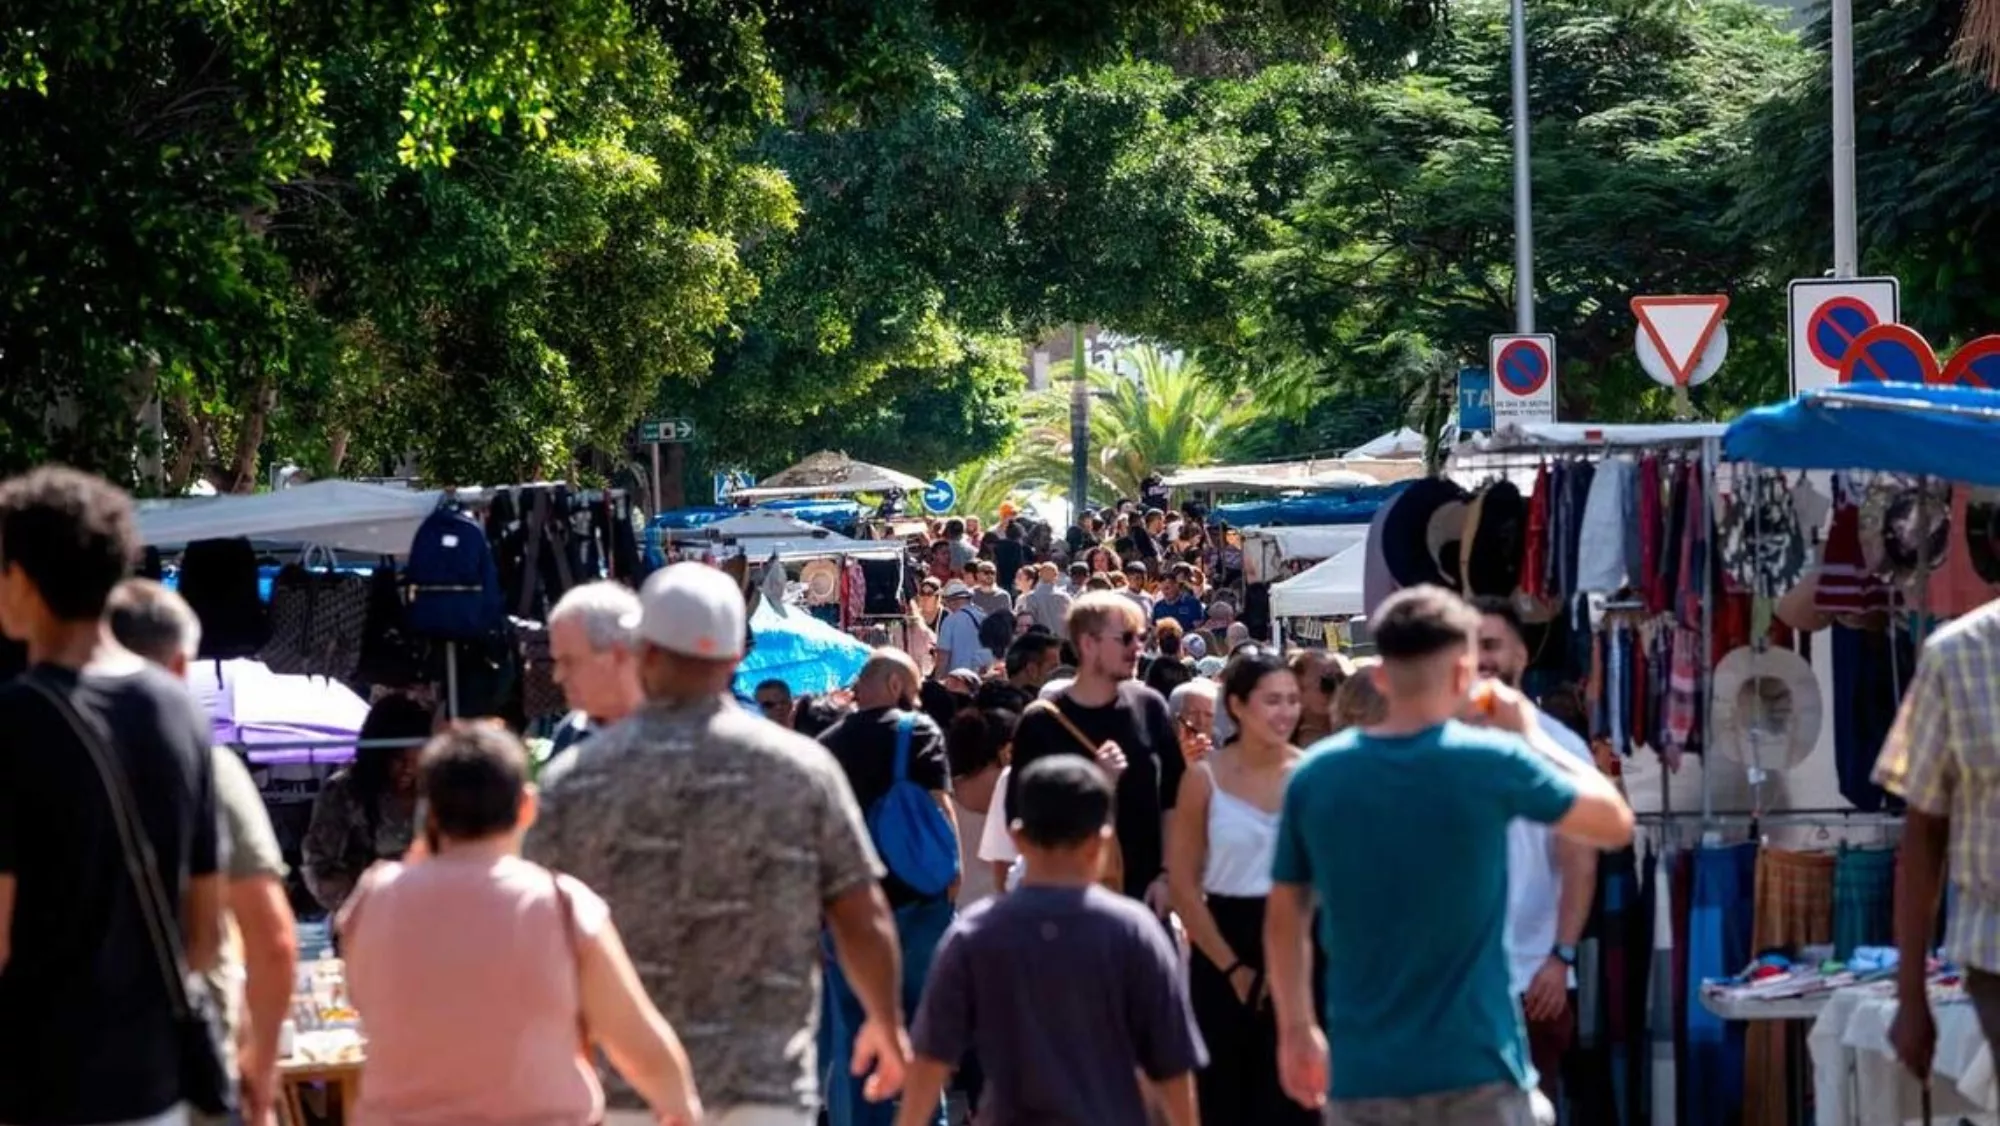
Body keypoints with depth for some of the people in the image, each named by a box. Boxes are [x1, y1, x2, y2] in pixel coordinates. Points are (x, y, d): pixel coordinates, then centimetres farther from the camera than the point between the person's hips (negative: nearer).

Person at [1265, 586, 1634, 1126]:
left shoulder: (1316, 775, 1)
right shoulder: (1492, 762, -9)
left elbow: (1284, 918, 8)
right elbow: (1615, 822, 4)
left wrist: (1296, 1030, 19)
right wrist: (1530, 736, 13)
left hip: (1362, 1075, 3)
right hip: (1477, 1070, -3)